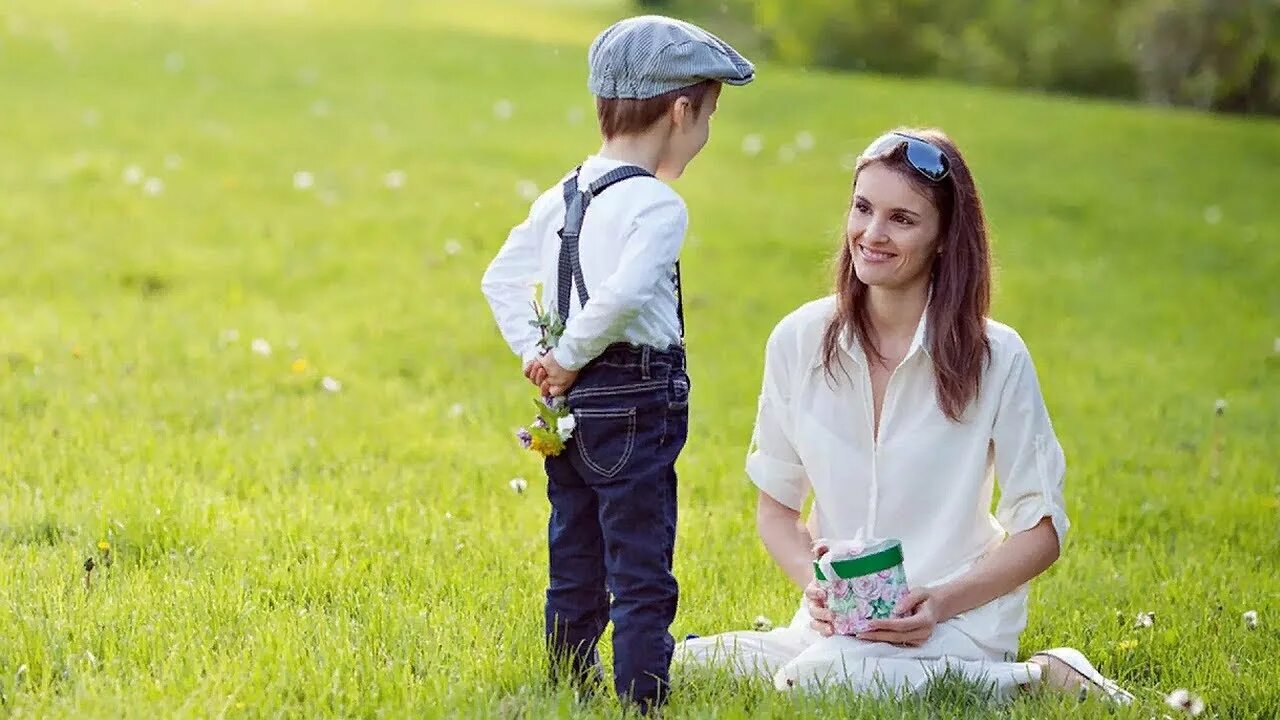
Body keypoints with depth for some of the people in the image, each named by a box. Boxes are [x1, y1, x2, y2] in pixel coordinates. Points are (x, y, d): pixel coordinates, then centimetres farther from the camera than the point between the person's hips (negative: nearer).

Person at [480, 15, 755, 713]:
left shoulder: (563, 196, 10)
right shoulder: (657, 205, -15)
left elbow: (501, 277, 14)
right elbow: (623, 294, -28)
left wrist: (537, 355, 7)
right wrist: (569, 357, -15)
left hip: (571, 411, 8)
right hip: (635, 402, -8)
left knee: (575, 570, 16)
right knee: (642, 577, -4)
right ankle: (644, 701, -4)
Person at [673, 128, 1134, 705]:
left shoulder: (995, 358, -9)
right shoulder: (798, 342, -1)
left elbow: (1041, 532, -4)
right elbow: (776, 506, 8)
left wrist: (942, 601, -19)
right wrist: (814, 584, -12)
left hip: (957, 618, -4)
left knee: (817, 679, -32)